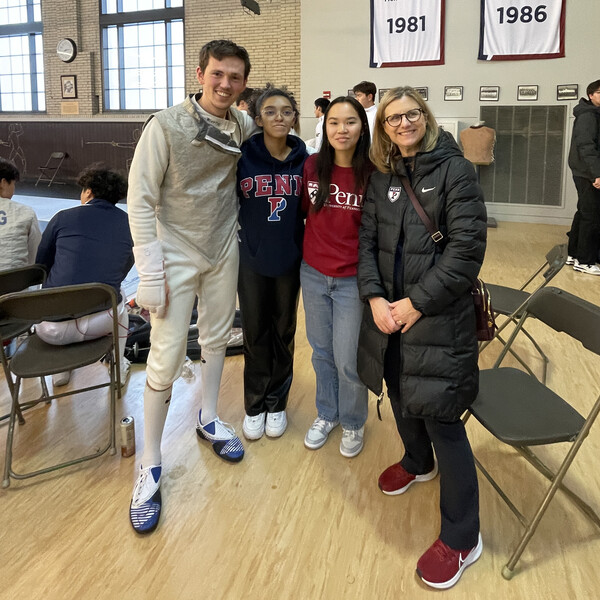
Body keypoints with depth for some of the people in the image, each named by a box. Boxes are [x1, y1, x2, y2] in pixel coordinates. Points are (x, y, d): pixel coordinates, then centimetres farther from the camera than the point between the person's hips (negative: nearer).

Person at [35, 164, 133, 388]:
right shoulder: (128, 224, 4)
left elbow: (40, 266, 11)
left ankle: (60, 371, 41)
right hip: (100, 322, 1)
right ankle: (118, 367, 40)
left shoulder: (63, 218, -1)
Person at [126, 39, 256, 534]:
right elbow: (140, 201, -15)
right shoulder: (166, 126, -16)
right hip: (176, 254, -5)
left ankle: (209, 419, 40)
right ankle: (150, 467, 10)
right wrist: (151, 275, -18)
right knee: (166, 358, -5)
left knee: (217, 339, 17)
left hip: (223, 252, 5)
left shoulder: (244, 127, -2)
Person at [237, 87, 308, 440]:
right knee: (255, 334, 10)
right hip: (252, 259, -1)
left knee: (283, 332, 13)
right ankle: (255, 405, 26)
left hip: (290, 260, 1)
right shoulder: (243, 157, -8)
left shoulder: (304, 160, -3)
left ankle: (277, 402, 30)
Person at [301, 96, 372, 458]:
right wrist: (312, 249, 7)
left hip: (352, 279, -3)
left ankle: (353, 423, 32)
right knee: (321, 350, 18)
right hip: (314, 275, 4)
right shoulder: (312, 166, -5)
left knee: (348, 360, 4)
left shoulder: (373, 174, -14)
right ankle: (327, 414, 41)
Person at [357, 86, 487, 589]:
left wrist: (416, 303, -16)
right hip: (387, 313, 6)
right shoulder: (382, 177, 10)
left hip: (438, 317, -6)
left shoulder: (455, 170, -8)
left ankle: (461, 538, 13)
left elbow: (466, 247, -14)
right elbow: (367, 240, 7)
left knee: (440, 417, -4)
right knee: (402, 397, 21)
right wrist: (375, 297, -8)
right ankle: (418, 462, 53)